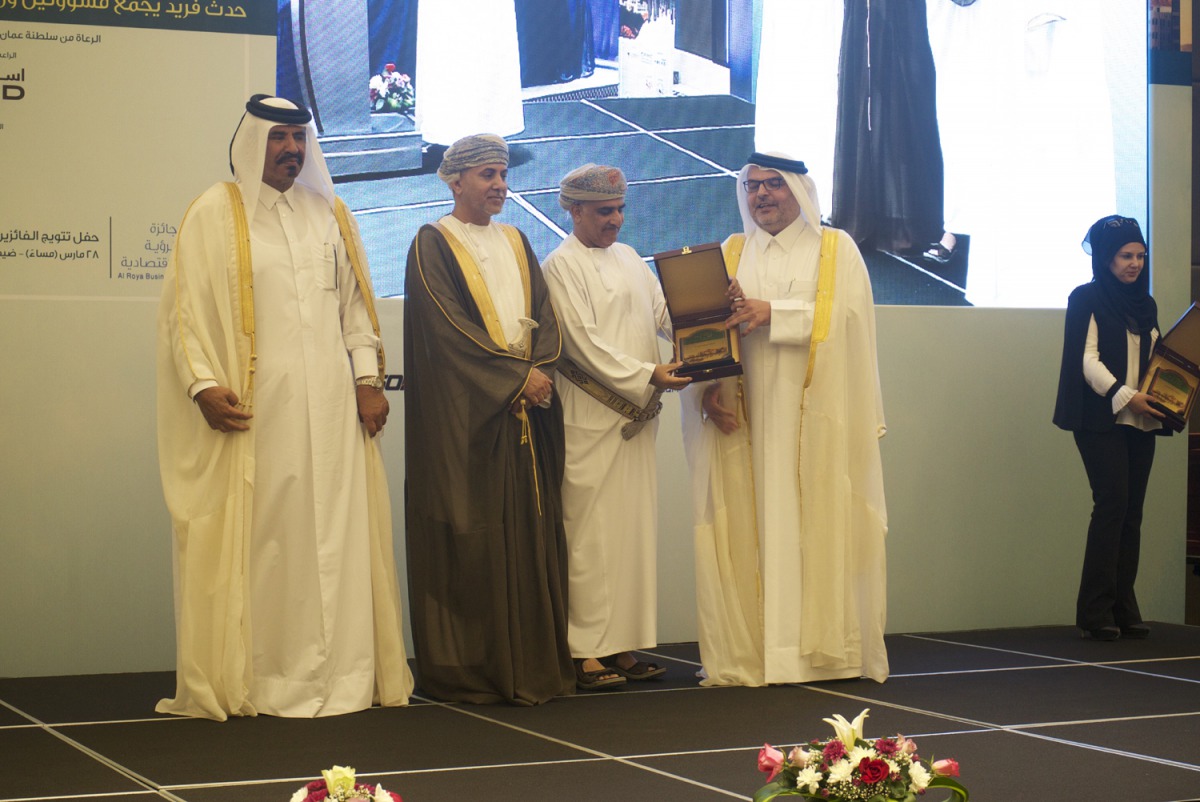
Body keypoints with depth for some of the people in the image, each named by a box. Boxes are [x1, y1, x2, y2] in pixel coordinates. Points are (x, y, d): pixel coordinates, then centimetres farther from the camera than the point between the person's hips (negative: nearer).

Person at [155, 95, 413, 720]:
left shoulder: (329, 214, 15)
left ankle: (339, 673, 8)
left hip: (329, 406, 4)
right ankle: (254, 679, 1)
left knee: (334, 535, 3)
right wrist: (204, 384, -14)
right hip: (253, 409, -4)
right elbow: (187, 307, -3)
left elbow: (355, 302, 17)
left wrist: (367, 377, 6)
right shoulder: (215, 214, 2)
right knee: (259, 540, -4)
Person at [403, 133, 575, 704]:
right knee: (470, 536, -6)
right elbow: (448, 326, -11)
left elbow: (544, 316, 10)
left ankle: (533, 662, 8)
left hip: (526, 411, 6)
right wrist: (515, 375, -14)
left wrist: (540, 370, -9)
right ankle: (467, 669, -1)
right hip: (463, 415, -6)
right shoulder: (433, 245, -1)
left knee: (530, 531, 3)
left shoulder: (516, 243, 18)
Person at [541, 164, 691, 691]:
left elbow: (665, 316, 12)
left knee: (636, 528, 7)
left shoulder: (629, 259, 17)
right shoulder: (562, 265, -5)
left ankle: (622, 645, 11)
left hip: (635, 418, 7)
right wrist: (648, 376, -18)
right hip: (589, 416, -7)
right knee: (592, 531, -6)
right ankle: (585, 652, -3)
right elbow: (586, 344, -13)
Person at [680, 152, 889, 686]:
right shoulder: (731, 254, 15)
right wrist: (708, 388, -12)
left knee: (818, 527, -4)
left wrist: (772, 313, -16)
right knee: (753, 530, -2)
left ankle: (829, 651, -1)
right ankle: (753, 654, 0)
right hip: (747, 415, 2)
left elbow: (840, 317, -8)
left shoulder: (836, 250, 8)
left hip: (815, 415, -2)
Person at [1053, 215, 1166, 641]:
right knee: (1112, 502, -14)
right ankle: (1095, 611, -12)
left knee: (1131, 511, 3)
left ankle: (1123, 608, 5)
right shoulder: (1087, 299, -1)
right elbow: (1087, 360, -9)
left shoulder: (1145, 305, 18)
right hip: (1102, 419, -6)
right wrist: (1124, 396, -19)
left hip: (1140, 422, 6)